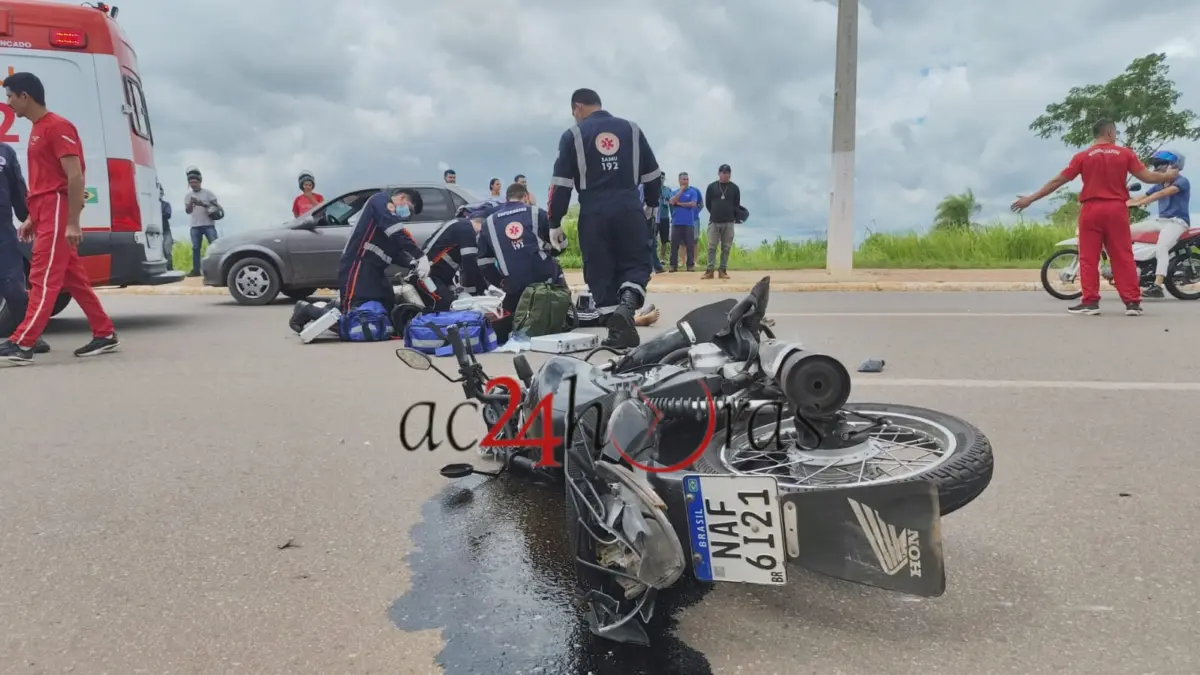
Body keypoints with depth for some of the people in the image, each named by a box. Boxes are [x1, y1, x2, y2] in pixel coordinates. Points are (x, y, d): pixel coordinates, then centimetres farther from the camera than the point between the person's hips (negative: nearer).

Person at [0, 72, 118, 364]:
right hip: (46, 214, 10)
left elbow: (76, 176, -17)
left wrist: (72, 222, -21)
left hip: (57, 212, -10)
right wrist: (32, 218, 19)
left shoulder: (57, 126, -9)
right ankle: (105, 335, 12)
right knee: (73, 278, 8)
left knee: (43, 277, -11)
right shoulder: (37, 130, 20)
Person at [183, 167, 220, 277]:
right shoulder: (188, 196, 10)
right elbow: (187, 211, 3)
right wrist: (191, 203, -17)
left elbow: (215, 206, -3)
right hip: (195, 226, 3)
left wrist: (202, 204, -17)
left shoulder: (208, 192, 2)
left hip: (208, 225, -3)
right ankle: (196, 270, 8)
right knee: (195, 248, 5)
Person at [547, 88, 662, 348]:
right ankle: (628, 304, -19)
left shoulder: (573, 135, 3)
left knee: (601, 271, 7)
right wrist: (651, 204, 33)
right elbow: (652, 173, 17)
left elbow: (561, 183, -1)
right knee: (635, 263, 11)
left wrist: (555, 223, 5)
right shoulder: (631, 129, 12)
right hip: (630, 209, 2)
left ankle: (618, 328, 3)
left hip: (594, 213, -2)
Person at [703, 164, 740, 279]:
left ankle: (723, 270, 5)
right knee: (712, 247, -3)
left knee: (726, 247, 1)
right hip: (714, 222, -1)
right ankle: (710, 270, -2)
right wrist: (715, 214, 10)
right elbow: (707, 203, 9)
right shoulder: (711, 186, 4)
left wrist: (731, 216, 7)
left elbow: (737, 205, 10)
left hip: (729, 222, 1)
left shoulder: (734, 187, 6)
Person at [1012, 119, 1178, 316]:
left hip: (1091, 210, -1)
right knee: (1123, 257, 5)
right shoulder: (1125, 153, 2)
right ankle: (1132, 302, 5)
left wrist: (1030, 199, 3)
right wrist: (1169, 176, 23)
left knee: (1089, 257, 2)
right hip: (1116, 209, 1)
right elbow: (1147, 177, 2)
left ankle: (1090, 302, -1)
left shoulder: (1083, 156, 0)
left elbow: (1058, 180, -2)